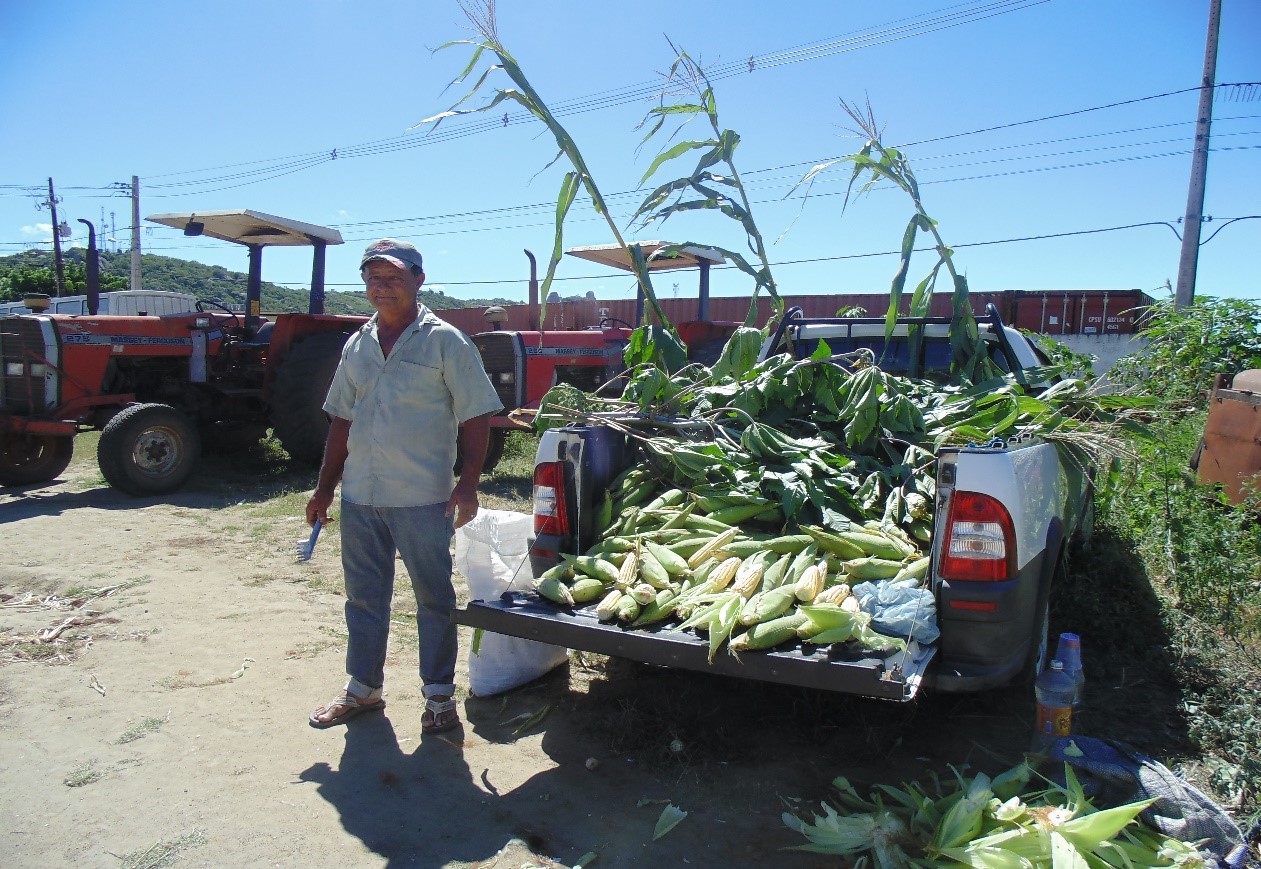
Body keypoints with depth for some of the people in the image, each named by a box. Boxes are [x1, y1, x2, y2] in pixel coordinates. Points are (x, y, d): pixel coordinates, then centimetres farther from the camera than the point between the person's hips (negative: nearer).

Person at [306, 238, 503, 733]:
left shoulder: (444, 341, -5)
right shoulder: (357, 346, 11)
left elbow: (476, 417, -7)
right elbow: (342, 422, 17)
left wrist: (468, 483, -15)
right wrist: (325, 488, 15)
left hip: (422, 498, -5)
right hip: (359, 496, 6)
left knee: (433, 597, 6)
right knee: (363, 596, 15)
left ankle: (439, 694, 20)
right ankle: (363, 688, 31)